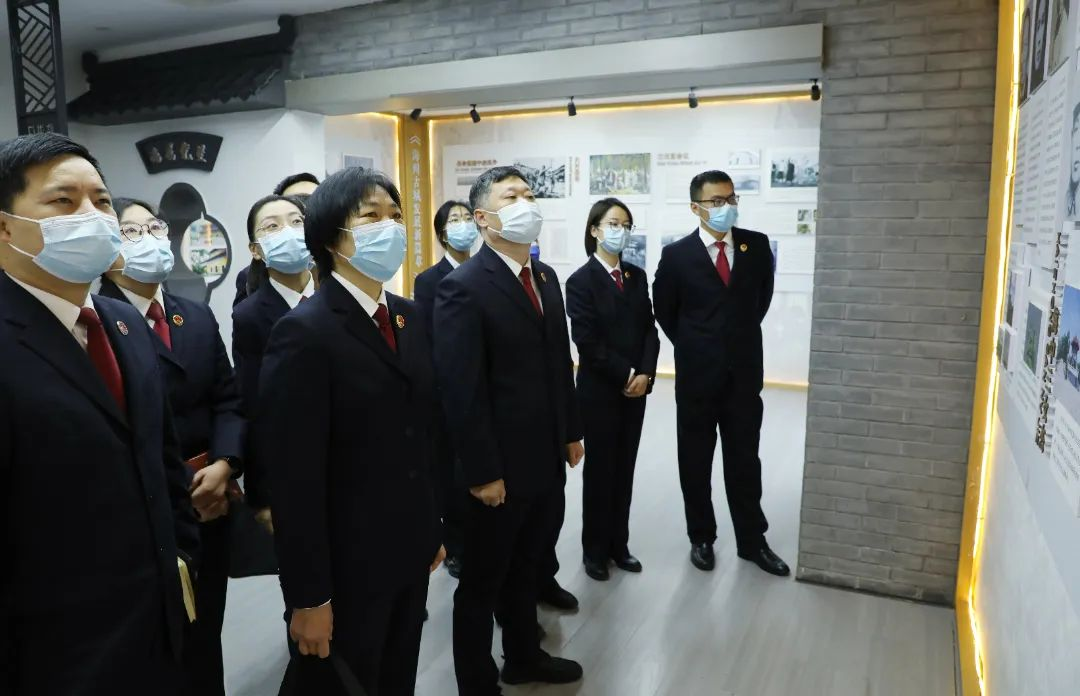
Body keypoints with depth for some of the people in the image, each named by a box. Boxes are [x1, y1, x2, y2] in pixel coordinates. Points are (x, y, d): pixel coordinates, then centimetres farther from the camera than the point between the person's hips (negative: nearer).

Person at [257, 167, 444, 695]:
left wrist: (434, 528, 11)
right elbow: (294, 479, -19)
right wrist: (308, 597, -16)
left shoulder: (410, 317, 5)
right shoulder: (304, 332, -18)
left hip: (410, 550, 7)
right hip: (348, 564, -6)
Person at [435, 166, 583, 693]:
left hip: (547, 460, 7)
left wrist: (571, 432, 14)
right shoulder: (463, 287, -16)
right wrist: (482, 471, -18)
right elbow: (460, 391, -19)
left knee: (527, 570, 24)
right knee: (483, 582, 12)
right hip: (501, 468, -7)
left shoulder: (546, 277, 9)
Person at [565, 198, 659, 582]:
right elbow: (587, 342, -15)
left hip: (636, 389, 5)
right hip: (599, 391, -5)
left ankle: (618, 543, 26)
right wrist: (625, 375, -14)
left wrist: (645, 373, -9)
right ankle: (595, 549, 20)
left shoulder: (637, 276, 9)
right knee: (600, 470, 5)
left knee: (625, 468, 12)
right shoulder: (581, 281, -9)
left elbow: (649, 329, 5)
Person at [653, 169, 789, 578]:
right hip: (697, 375, -1)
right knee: (695, 463, 10)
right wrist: (693, 348, 8)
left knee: (745, 461, 12)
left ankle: (752, 541, 26)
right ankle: (701, 538, 27)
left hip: (744, 372, 2)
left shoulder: (757, 246, -1)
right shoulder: (677, 255, -8)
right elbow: (664, 311, 5)